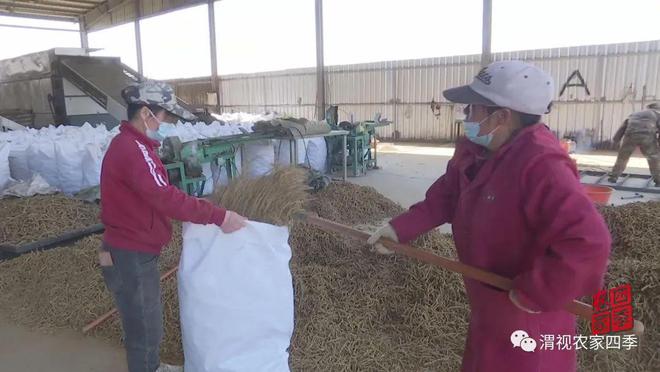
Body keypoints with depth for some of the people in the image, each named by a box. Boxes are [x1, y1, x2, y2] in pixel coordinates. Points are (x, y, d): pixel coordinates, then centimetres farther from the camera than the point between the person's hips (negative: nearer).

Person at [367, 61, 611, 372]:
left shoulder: (542, 166, -33)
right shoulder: (472, 154, -2)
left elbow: (588, 242, -39)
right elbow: (444, 198, 6)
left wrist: (534, 293, -32)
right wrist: (400, 228, -3)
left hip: (526, 316, -8)